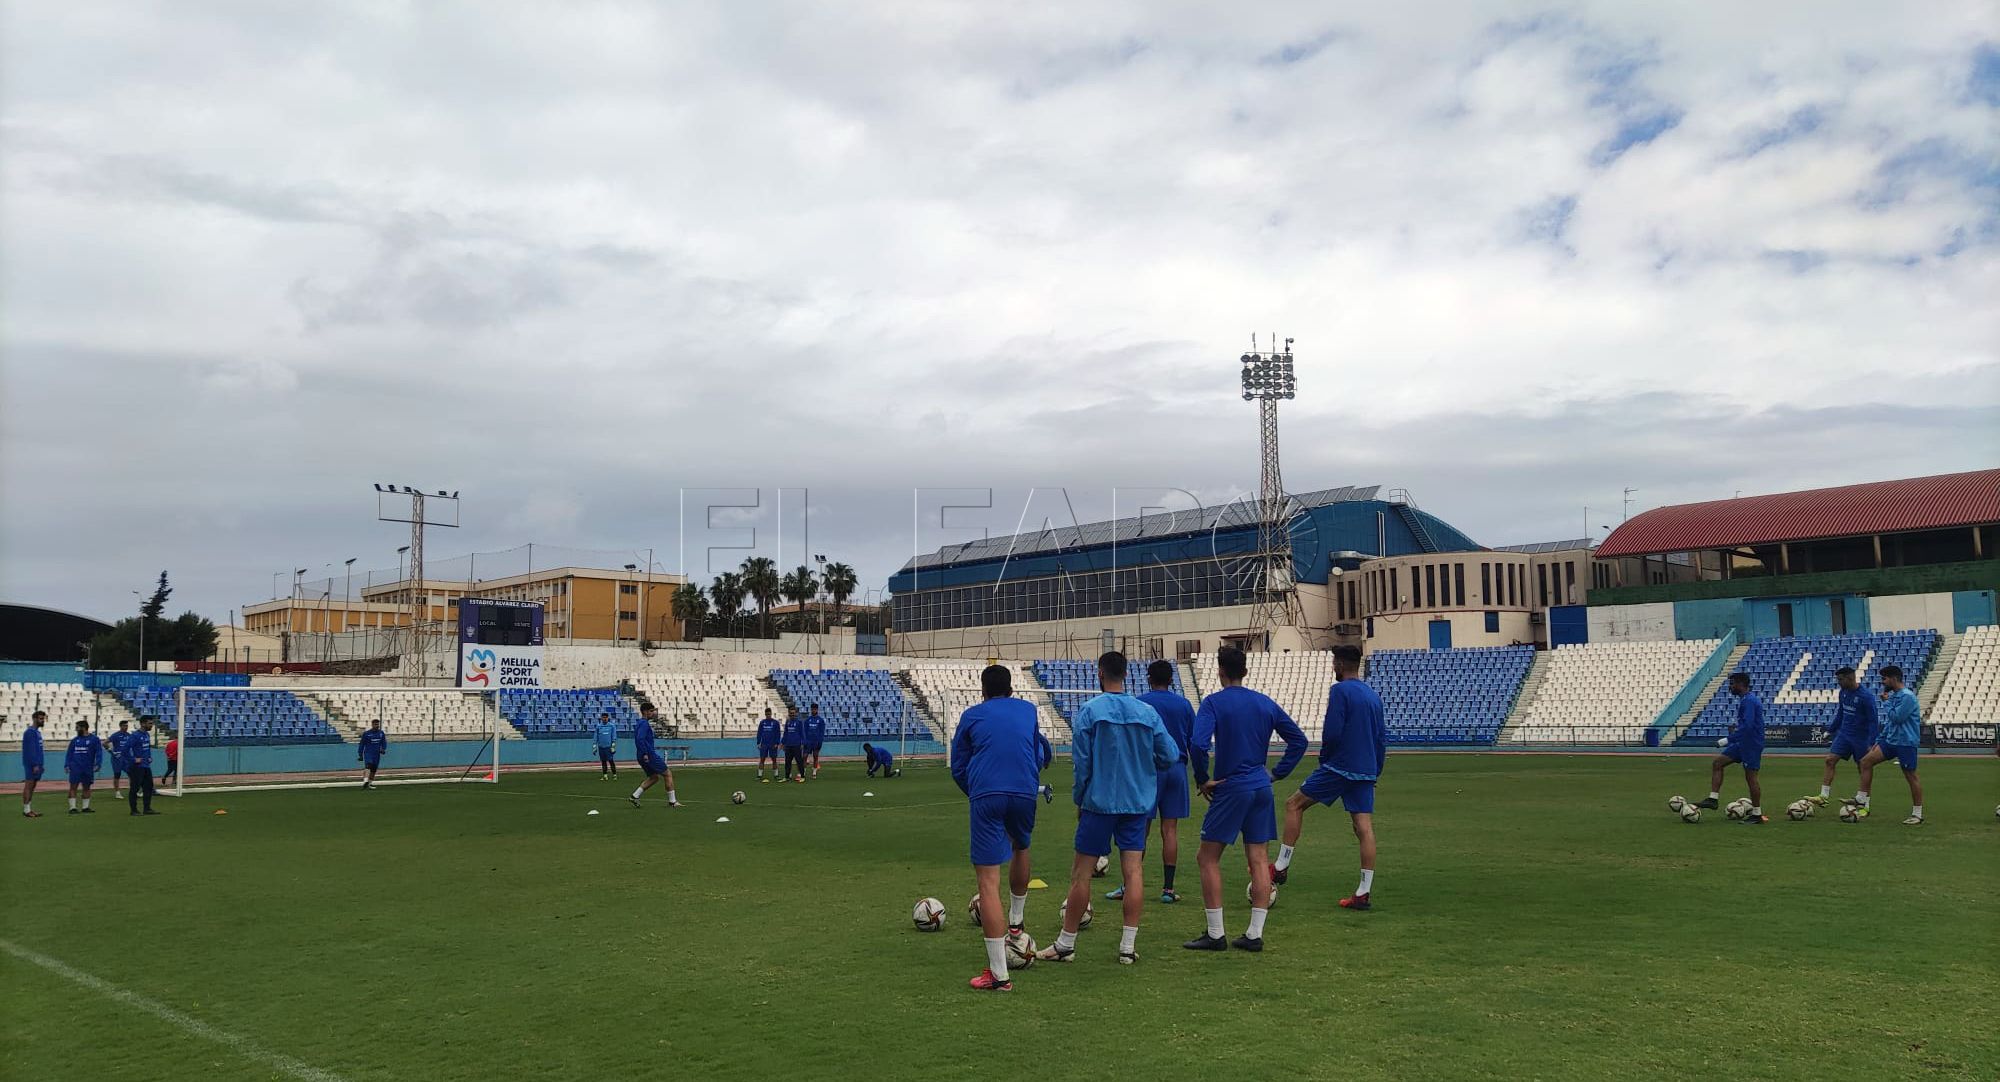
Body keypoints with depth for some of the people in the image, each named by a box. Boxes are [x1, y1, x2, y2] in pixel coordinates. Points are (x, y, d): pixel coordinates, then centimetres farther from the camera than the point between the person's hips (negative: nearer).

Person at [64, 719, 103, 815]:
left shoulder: (94, 739, 0)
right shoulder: (74, 740, 9)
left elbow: (99, 753, -4)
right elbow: (69, 753, 10)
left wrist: (97, 764, -14)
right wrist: (66, 765, 0)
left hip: (88, 769, -1)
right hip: (75, 768, 1)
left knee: (86, 787, 7)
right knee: (73, 787, -4)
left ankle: (85, 807, 14)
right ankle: (72, 808, -3)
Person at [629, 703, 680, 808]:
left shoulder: (641, 723, 16)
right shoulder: (644, 724, -14)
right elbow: (640, 739, -27)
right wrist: (645, 754, -26)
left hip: (643, 757, 10)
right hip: (649, 755, -10)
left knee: (654, 777, 19)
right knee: (668, 774, 0)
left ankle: (635, 796, 9)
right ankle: (672, 802, 3)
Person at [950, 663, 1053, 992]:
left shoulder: (972, 715, 14)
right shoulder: (1028, 710, 19)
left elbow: (958, 767, 18)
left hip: (984, 796, -3)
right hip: (1025, 795, 3)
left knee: (988, 881, -4)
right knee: (1021, 848, 35)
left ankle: (998, 974, -9)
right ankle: (1016, 921, 47)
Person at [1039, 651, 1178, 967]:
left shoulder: (1088, 712, -7)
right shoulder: (1148, 712, 2)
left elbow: (1081, 762, -8)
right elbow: (1170, 755, 4)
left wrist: (1078, 799, 4)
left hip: (1099, 802, -3)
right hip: (1139, 803, 3)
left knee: (1081, 872, 4)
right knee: (1134, 871, 3)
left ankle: (1066, 944, 10)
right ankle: (1128, 946, 3)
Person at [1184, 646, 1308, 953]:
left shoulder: (1213, 703, -8)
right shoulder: (1265, 703, 8)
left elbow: (1198, 744, -22)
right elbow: (1298, 740, 11)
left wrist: (1202, 780, -10)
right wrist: (1277, 773, 13)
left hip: (1230, 789, -5)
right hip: (1261, 790, 5)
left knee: (1207, 858, 4)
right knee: (1259, 861, 8)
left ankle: (1215, 934, 4)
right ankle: (1254, 935, 9)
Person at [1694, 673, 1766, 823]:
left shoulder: (1749, 701, -19)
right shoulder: (1744, 699, 13)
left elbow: (1747, 726, -27)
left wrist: (1729, 740, -24)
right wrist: (1736, 728, 10)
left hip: (1751, 744, -10)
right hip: (1742, 743, 10)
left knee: (1751, 777, -3)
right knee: (1717, 762, 6)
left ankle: (1757, 814, 6)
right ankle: (1713, 799, 4)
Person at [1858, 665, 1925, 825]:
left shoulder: (1907, 696, -15)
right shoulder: (1892, 695, 12)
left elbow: (1896, 718, -22)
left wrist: (1886, 702, -10)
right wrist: (1879, 741, 19)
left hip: (1906, 742, -9)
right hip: (1890, 740, 9)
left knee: (1911, 776, 0)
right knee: (1866, 762, 0)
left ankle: (1918, 815, 9)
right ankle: (1861, 800, 2)